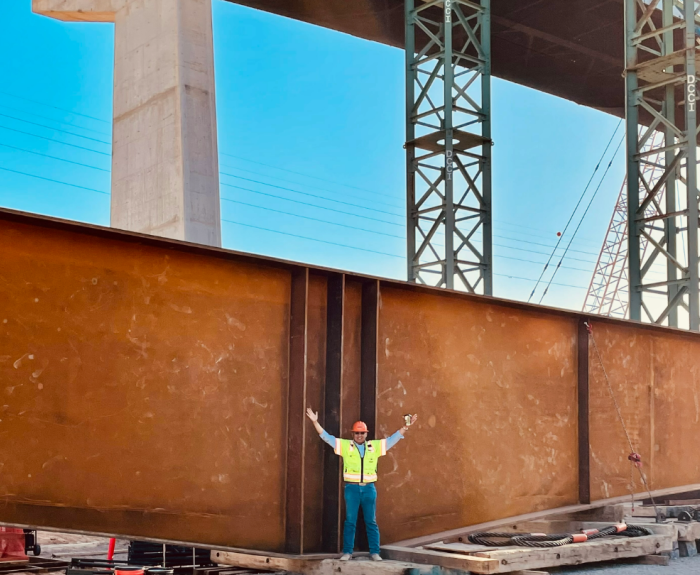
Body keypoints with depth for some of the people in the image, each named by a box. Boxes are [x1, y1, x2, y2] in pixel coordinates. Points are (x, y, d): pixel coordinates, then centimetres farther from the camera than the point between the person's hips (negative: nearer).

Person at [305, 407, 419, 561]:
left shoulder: (375, 446, 7)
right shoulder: (345, 445, 3)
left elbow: (393, 438, 8)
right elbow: (327, 437, 0)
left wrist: (406, 426, 0)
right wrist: (315, 422, -9)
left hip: (369, 488, 1)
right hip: (352, 488, -1)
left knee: (371, 522, 5)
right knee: (350, 521, 2)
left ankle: (374, 552, 10)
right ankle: (347, 552, 8)